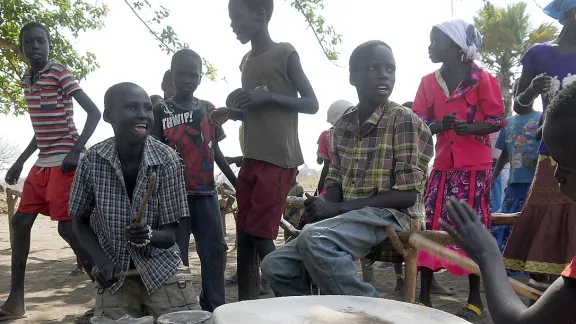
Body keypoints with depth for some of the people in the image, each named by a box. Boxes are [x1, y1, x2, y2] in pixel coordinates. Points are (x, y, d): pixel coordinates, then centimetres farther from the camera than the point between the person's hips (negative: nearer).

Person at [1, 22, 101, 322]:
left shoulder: (60, 72, -7)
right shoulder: (26, 80, 16)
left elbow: (94, 112, -13)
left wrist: (76, 151, -22)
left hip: (65, 161, -9)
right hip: (43, 162, 9)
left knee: (67, 226, -12)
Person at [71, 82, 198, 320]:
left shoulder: (167, 160, -16)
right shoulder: (92, 160, -12)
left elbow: (170, 234, -11)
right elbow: (80, 220, 2)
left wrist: (148, 235, -32)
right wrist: (101, 261, -11)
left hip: (162, 269, 0)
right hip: (114, 274, 1)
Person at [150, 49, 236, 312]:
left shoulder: (208, 109, 10)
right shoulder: (161, 111, 0)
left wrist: (237, 183, 14)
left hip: (206, 192, 4)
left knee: (215, 251, 7)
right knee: (176, 255, 1)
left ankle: (215, 307, 18)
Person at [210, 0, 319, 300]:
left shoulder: (285, 53, -5)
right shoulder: (246, 61, 17)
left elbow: (311, 104, -6)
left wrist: (268, 96, -17)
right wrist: (232, 112, 5)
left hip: (279, 160, -8)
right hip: (251, 160, 8)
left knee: (261, 236, -8)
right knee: (244, 235, 8)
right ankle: (244, 304, 17)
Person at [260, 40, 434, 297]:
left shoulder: (406, 121, -9)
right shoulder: (343, 125, 10)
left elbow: (407, 195, -14)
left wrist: (338, 208, -19)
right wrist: (324, 208, -10)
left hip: (391, 216, -6)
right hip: (349, 219, 7)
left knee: (314, 238, -33)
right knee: (275, 266, -1)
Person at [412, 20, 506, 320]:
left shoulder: (482, 79, -5)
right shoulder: (428, 82, 7)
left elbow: (498, 121, -5)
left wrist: (470, 128, -24)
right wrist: (440, 125, -17)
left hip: (475, 165, -4)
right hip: (442, 164, 4)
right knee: (429, 226, -1)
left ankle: (475, 298, 12)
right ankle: (424, 295, 7)